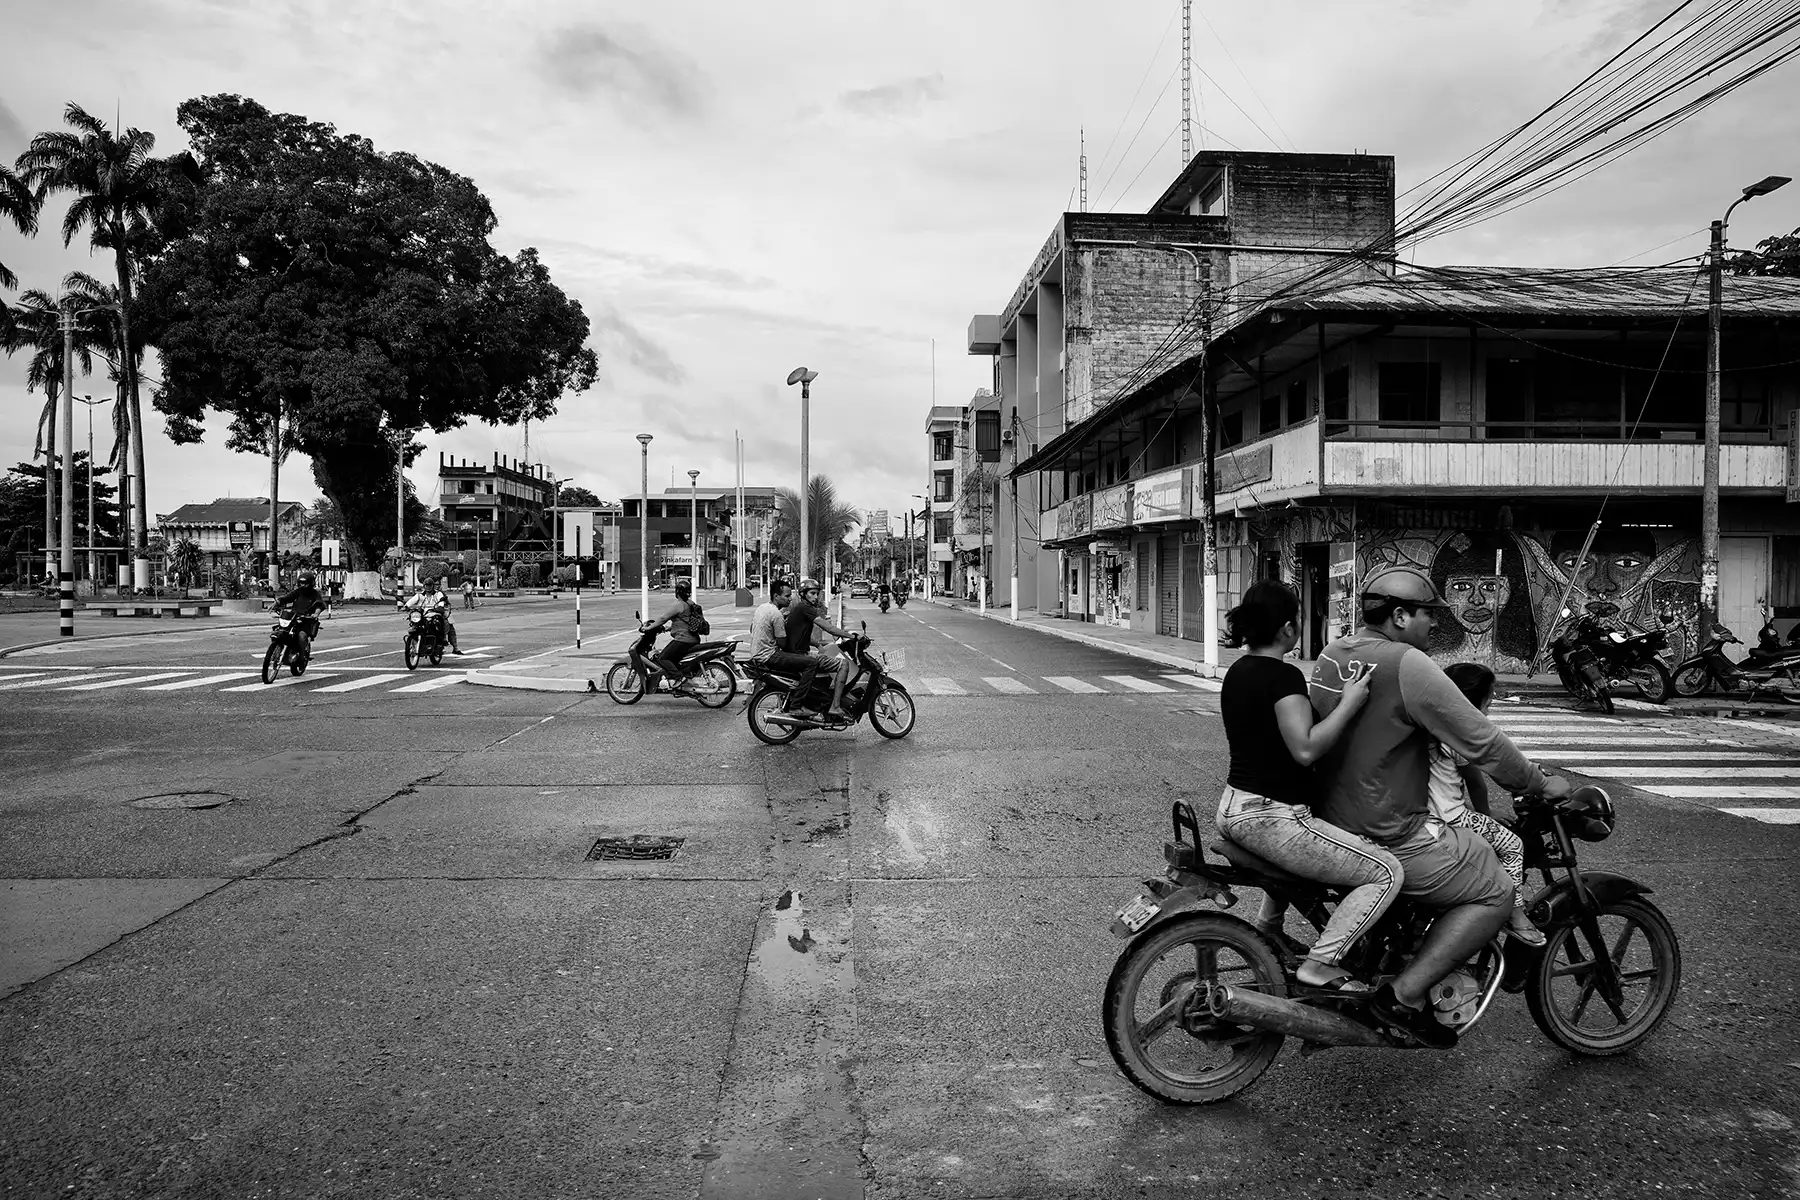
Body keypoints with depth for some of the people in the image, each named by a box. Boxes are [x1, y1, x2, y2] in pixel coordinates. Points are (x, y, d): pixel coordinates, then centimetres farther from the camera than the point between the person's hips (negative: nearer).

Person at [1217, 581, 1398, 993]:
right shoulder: (1283, 675, -17)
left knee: (1299, 843, 40)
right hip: (1271, 818, -10)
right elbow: (1306, 748, -25)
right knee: (1386, 872, -7)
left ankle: (1267, 928, 37)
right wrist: (1350, 703, -19)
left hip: (1235, 808, 10)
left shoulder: (1237, 672, 11)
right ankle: (1320, 964, -9)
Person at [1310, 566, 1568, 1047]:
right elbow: (1480, 741, -16)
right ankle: (1405, 994, -3)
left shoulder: (1331, 655, 7)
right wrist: (1539, 784, -1)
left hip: (1330, 822, 9)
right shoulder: (1408, 665, -19)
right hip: (1389, 839, -9)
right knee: (1494, 891, 1)